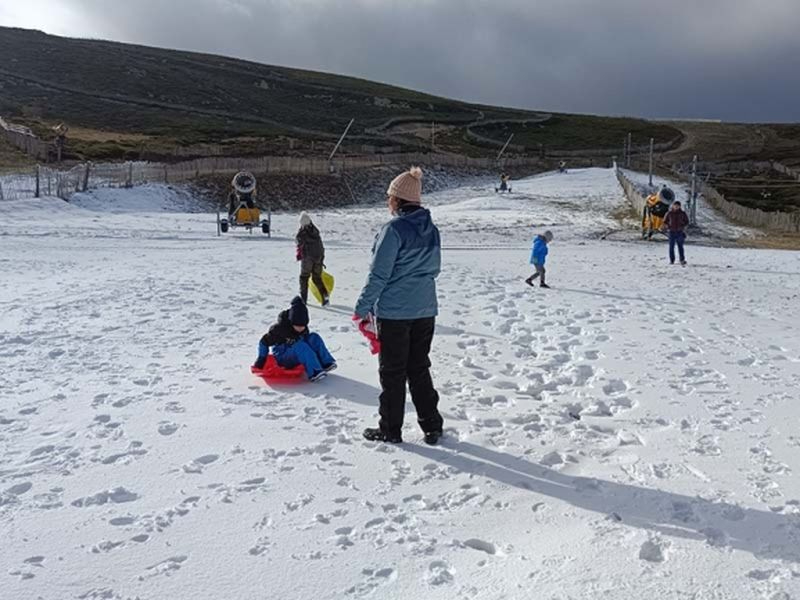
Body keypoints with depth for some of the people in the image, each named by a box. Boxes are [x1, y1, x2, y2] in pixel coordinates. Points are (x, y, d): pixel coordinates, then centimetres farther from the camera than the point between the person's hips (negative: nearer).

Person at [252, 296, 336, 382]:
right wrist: (261, 359, -9)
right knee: (300, 346, -35)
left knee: (314, 338, -14)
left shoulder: (304, 329, -4)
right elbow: (264, 342, -12)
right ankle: (314, 372, -43)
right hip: (282, 358, -6)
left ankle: (326, 363, -20)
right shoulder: (280, 328, -20)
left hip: (298, 355, 6)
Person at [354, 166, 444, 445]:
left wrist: (363, 308, -9)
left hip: (394, 312, -6)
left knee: (393, 372, 6)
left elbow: (378, 274, -16)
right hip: (425, 310, 7)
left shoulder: (394, 229, -16)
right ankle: (432, 426, 20)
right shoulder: (432, 230, 6)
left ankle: (390, 430, 17)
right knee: (420, 369, 16)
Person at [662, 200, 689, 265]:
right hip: (672, 232, 1)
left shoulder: (682, 214, 1)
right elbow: (665, 221, 11)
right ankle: (672, 260, 5)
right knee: (671, 247, -1)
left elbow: (686, 222, 10)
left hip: (680, 232, -1)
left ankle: (682, 260, 5)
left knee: (680, 246, -1)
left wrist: (684, 228, -3)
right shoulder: (669, 213, 2)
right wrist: (667, 228, -3)